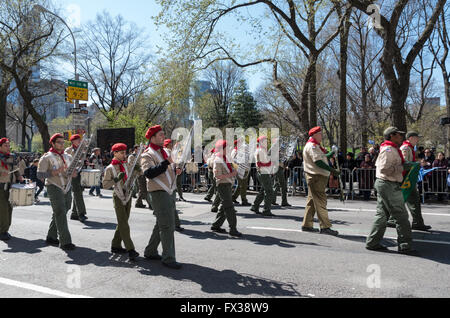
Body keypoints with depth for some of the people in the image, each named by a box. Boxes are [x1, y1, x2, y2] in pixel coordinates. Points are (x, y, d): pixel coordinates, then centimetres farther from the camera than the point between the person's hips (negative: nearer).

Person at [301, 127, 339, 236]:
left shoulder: (315, 145, 22)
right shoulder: (311, 145, -12)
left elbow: (323, 157, 19)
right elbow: (318, 161, -21)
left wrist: (333, 152, 10)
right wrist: (332, 170, -23)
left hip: (318, 176, 11)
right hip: (315, 177, -11)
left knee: (312, 201, 13)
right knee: (320, 201, -10)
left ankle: (307, 225, 19)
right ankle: (325, 227, -8)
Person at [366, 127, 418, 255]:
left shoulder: (392, 149, 19)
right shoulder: (389, 149, -15)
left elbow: (378, 165, 24)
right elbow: (384, 169, -23)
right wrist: (402, 167, -16)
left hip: (382, 184, 11)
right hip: (389, 186, -11)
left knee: (382, 215, 13)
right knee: (401, 216, -5)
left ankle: (372, 243, 17)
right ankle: (405, 246, 2)